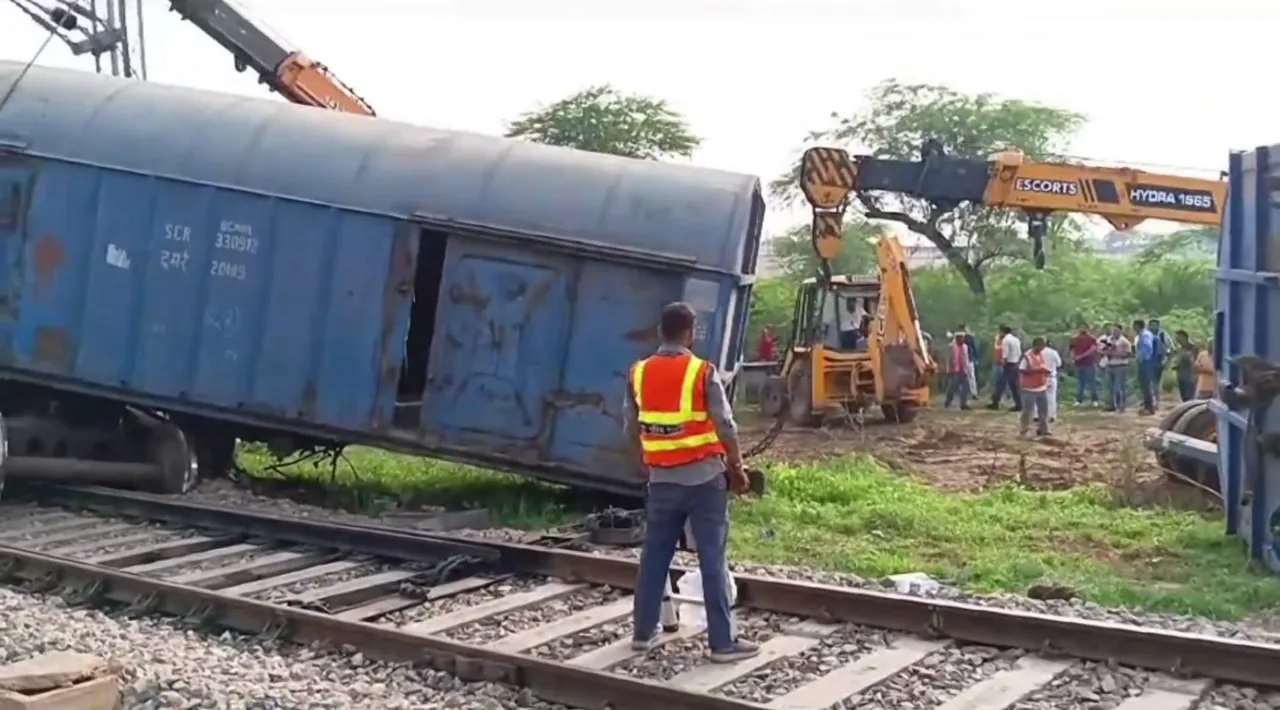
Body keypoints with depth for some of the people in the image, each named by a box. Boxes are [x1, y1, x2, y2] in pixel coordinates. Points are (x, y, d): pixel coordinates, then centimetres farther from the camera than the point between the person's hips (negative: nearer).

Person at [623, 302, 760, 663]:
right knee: (713, 560, -1)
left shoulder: (638, 374, 2)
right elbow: (726, 427, -10)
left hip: (662, 479, 4)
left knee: (654, 556, 14)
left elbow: (631, 428, 11)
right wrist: (737, 468, 3)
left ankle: (643, 633, 21)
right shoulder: (703, 373, -12)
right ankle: (723, 642, 2)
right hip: (704, 478, -4)